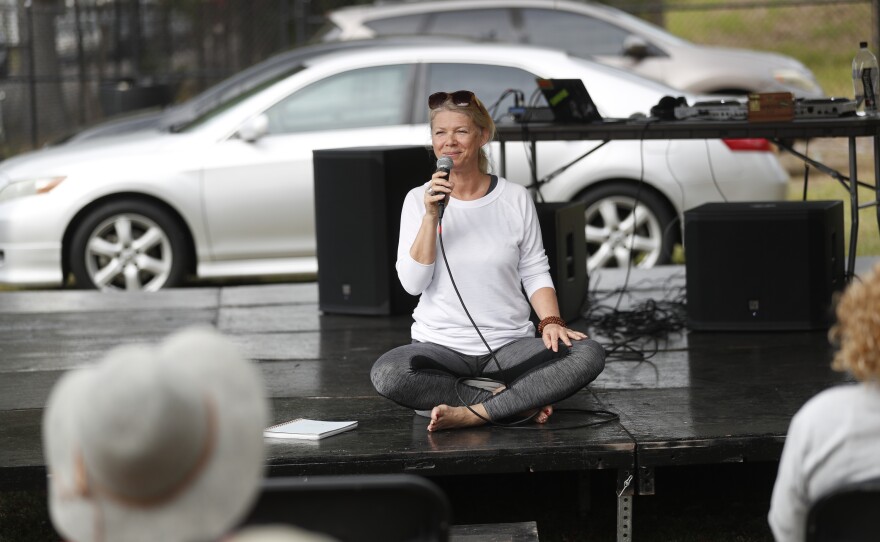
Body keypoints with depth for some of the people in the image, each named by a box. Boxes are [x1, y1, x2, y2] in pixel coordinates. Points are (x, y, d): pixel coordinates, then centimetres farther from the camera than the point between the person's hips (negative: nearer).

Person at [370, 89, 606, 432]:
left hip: (509, 347, 1)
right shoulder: (418, 200, 3)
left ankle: (471, 413, -26)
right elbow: (413, 283, -5)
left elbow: (535, 273, 7)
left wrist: (551, 322, -11)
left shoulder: (516, 199, 3)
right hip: (441, 346, 0)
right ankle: (515, 400, -20)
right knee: (387, 373, -34)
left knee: (588, 354, -27)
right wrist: (432, 215, -15)